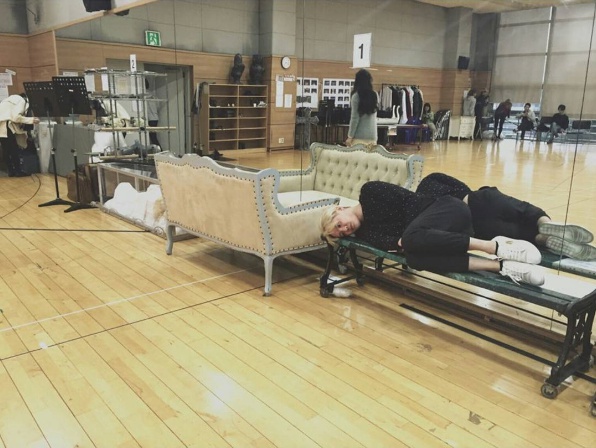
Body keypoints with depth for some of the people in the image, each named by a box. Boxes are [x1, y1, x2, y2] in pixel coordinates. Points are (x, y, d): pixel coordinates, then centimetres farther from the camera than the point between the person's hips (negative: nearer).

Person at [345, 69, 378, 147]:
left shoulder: (356, 96, -9)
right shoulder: (374, 95, 7)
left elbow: (354, 118, -10)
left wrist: (350, 136, -6)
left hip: (359, 136, -5)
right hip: (372, 135, 5)